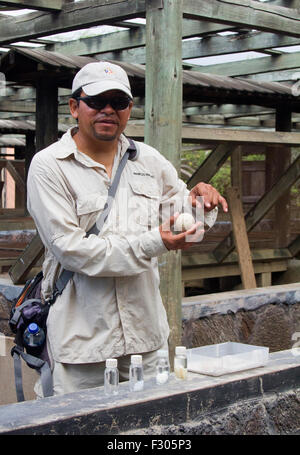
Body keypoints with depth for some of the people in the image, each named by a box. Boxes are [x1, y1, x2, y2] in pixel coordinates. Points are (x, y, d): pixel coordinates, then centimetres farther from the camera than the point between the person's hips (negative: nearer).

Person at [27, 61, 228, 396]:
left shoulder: (148, 160, 10)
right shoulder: (48, 166, -7)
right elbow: (69, 248, -16)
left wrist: (198, 200, -1)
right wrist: (152, 244, -21)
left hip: (146, 330, 5)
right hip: (82, 337, -5)